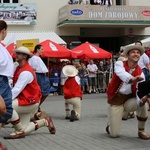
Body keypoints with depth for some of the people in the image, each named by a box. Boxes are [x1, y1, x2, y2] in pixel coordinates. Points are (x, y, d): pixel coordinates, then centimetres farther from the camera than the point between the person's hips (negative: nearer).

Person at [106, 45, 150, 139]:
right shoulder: (119, 64, -11)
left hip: (129, 99, 2)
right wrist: (133, 79, -58)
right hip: (115, 100, -2)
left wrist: (141, 99, -42)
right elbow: (122, 73, -36)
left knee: (142, 105, -33)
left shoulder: (140, 72, -6)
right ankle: (110, 126, 29)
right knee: (115, 134, -11)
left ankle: (141, 131, -7)